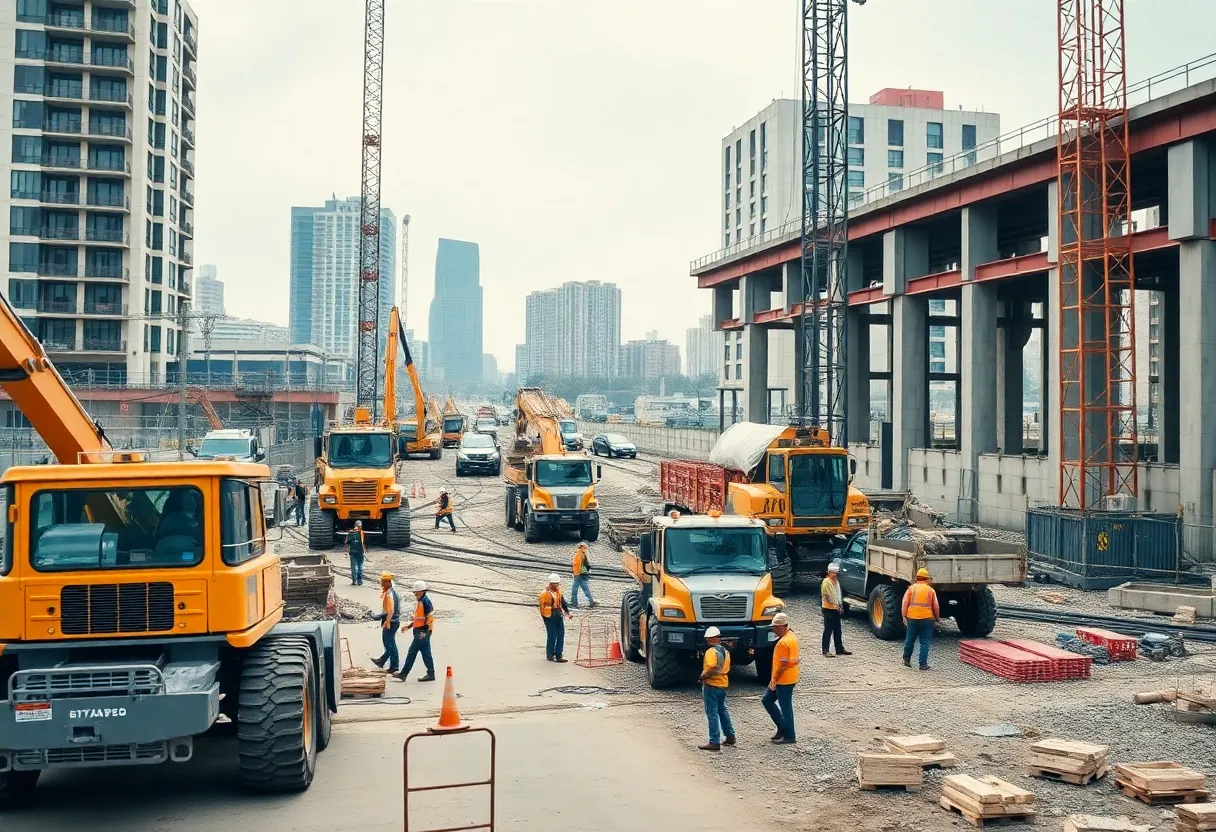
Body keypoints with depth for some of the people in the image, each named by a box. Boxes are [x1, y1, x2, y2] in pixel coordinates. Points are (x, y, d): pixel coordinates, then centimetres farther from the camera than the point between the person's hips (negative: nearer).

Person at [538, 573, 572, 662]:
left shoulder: (558, 591, 11)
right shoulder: (545, 593, -13)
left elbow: (562, 602, 17)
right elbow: (542, 606, -11)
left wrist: (567, 612, 11)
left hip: (558, 617, 7)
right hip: (550, 618, -7)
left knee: (561, 635, 5)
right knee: (551, 636, -2)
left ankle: (558, 655, 12)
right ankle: (550, 655, 13)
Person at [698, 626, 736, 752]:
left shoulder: (711, 652, -16)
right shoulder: (725, 651, 11)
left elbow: (712, 669, -27)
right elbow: (726, 669, 13)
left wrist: (702, 677, -14)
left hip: (711, 685, -8)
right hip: (723, 685, 8)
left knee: (712, 713, -5)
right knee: (722, 710, 21)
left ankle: (714, 742, -5)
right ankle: (730, 736, 27)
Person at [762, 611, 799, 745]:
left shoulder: (783, 642, -23)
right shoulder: (792, 636, 8)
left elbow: (783, 665, -23)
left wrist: (774, 679, -13)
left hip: (784, 680, -10)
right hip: (789, 678, 10)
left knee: (785, 707, 0)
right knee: (766, 700, 17)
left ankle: (790, 736, 10)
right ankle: (783, 728, 22)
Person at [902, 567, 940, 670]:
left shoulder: (911, 588, 5)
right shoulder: (931, 590, 6)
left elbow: (905, 603, -3)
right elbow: (935, 607, 6)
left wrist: (904, 616, -2)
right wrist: (937, 618, 20)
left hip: (912, 618, 1)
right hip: (926, 618, -1)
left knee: (910, 640, 15)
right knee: (924, 642, 4)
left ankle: (906, 660, 27)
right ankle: (923, 664, 2)